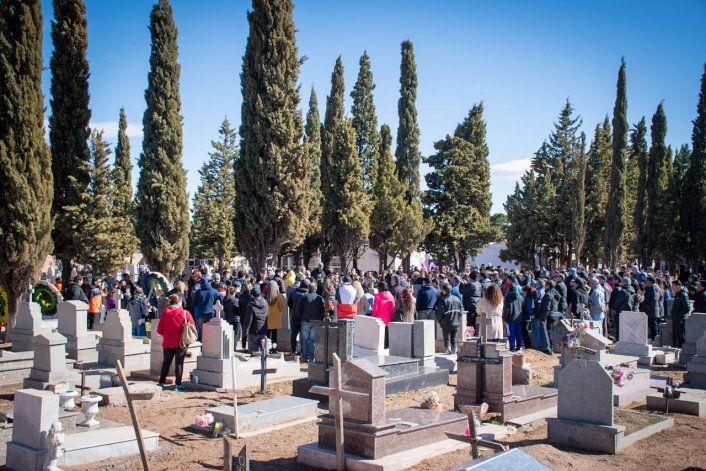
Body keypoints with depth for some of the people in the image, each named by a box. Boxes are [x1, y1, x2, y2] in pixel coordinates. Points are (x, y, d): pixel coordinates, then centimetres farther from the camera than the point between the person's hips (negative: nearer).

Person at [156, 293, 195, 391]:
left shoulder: (165, 313, -2)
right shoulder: (185, 313, -8)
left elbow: (159, 330, 0)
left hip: (167, 342, 2)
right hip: (180, 342, -2)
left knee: (166, 363, 16)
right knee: (179, 363, 3)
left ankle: (161, 382, 21)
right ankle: (178, 385, 2)